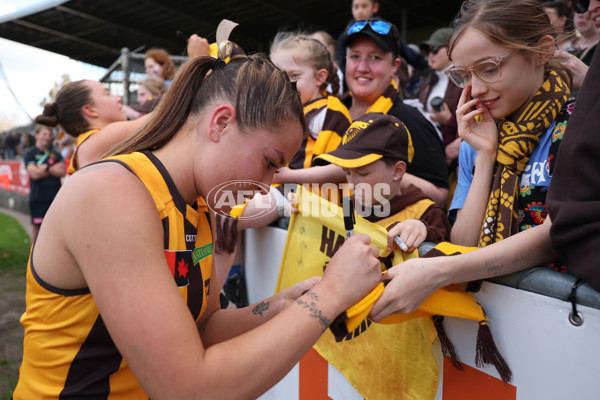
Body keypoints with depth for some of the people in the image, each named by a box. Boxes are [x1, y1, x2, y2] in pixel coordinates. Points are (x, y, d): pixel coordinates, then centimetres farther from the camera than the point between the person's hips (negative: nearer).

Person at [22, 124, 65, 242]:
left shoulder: (56, 154, 12)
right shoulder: (30, 154, 2)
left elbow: (62, 172, -1)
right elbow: (35, 174, -10)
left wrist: (46, 168, -9)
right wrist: (54, 168, -3)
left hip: (55, 196, 3)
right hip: (38, 198, -3)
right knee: (36, 227, 3)